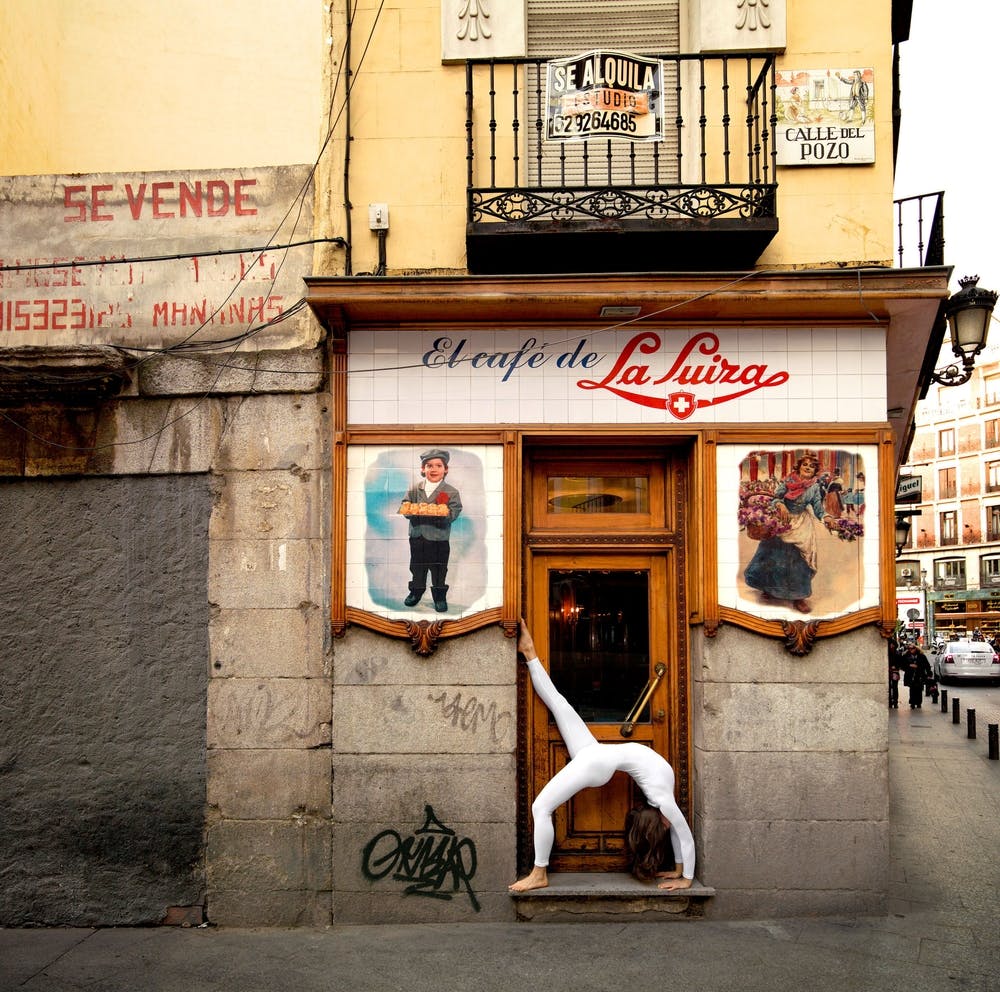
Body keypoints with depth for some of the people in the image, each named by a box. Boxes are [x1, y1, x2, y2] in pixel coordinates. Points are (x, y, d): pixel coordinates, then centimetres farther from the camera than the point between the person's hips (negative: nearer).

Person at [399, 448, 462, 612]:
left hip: (439, 539, -3)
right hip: (417, 537, 3)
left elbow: (452, 514, -15)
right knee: (417, 568, 18)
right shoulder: (414, 489, 2)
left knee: (439, 570, 7)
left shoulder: (451, 492, -7)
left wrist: (432, 511, -29)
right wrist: (416, 510, -25)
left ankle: (440, 597, 22)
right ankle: (416, 591, 35)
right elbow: (405, 507, -4)